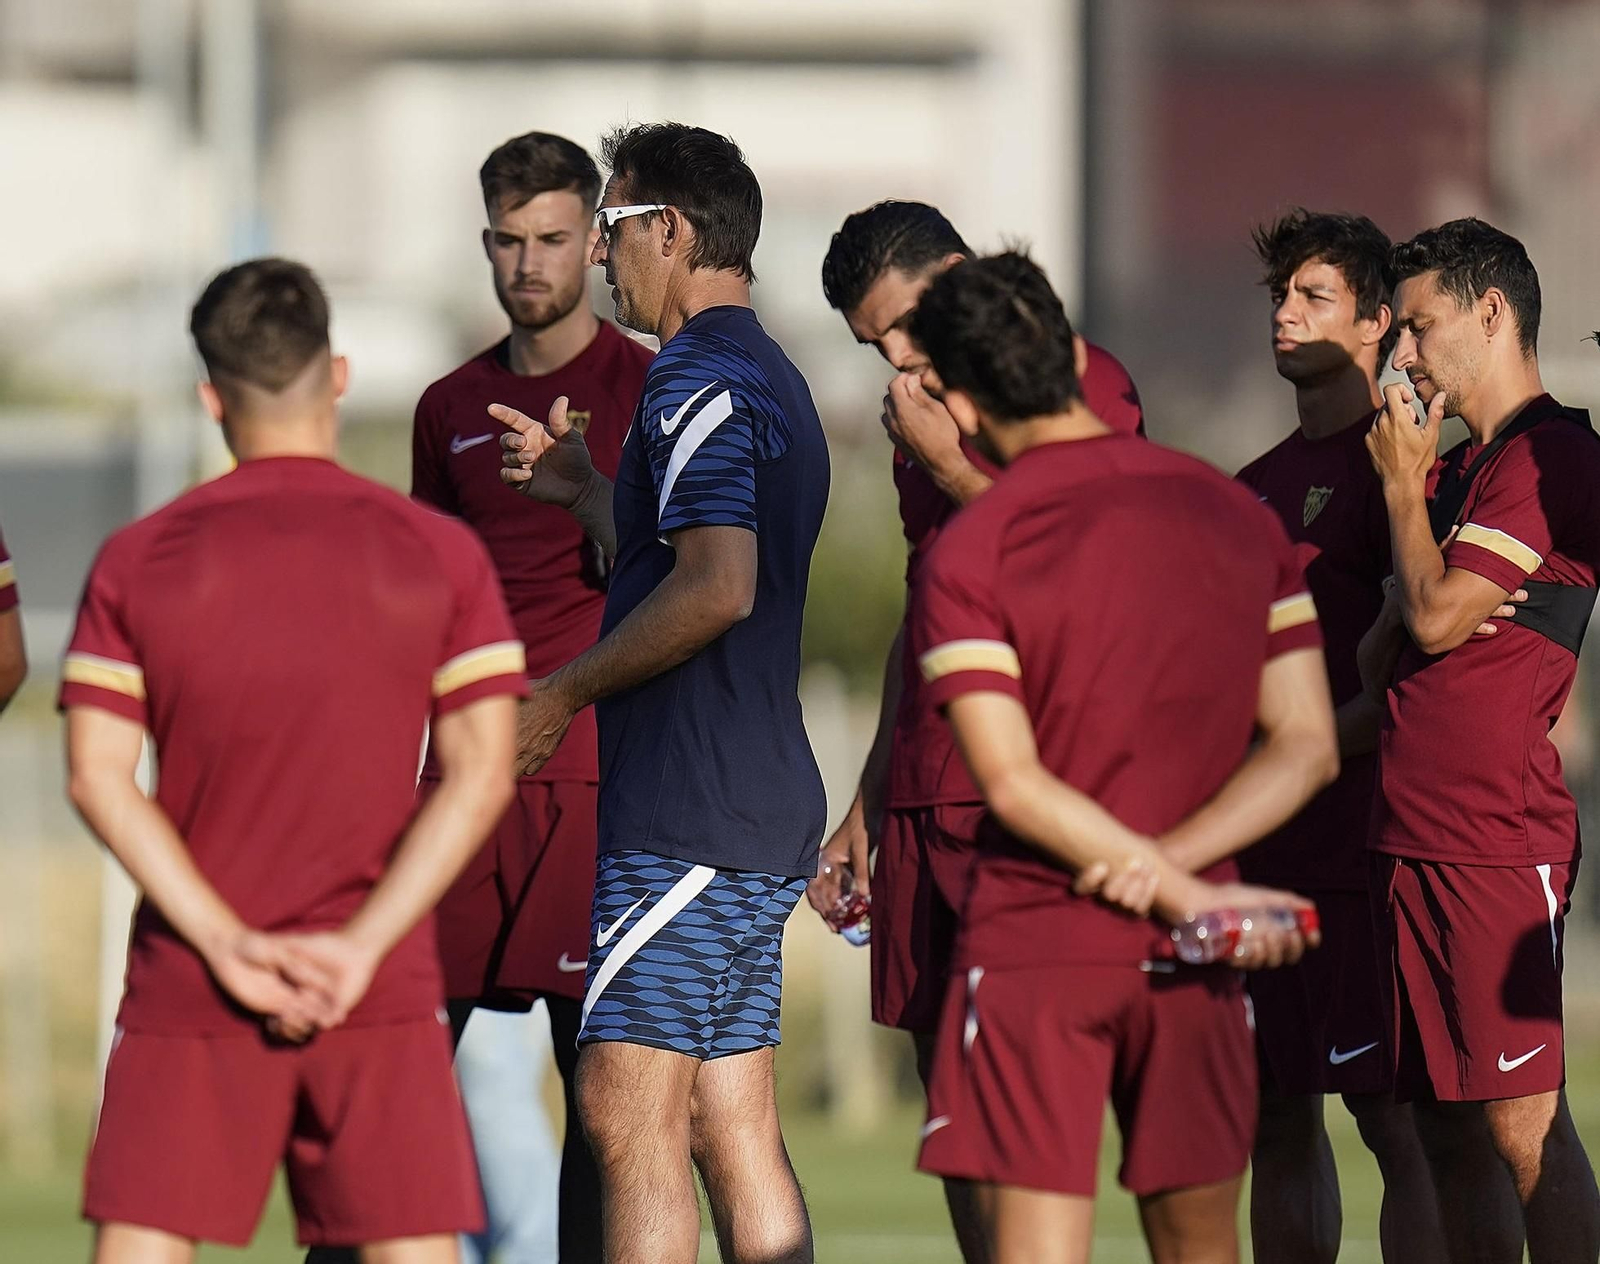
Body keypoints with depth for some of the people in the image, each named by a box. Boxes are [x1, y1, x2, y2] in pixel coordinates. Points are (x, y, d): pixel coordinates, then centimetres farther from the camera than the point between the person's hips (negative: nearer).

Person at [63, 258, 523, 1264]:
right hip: (382, 992, 0)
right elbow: (482, 774, -6)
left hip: (187, 990, 0)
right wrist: (361, 945, -10)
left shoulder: (138, 561, 2)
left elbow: (98, 777, -5)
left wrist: (225, 942, -9)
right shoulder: (439, 554, 1)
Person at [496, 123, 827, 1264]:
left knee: (627, 1110, -11)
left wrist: (565, 692, -14)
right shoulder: (773, 380, 20)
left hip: (687, 816, -10)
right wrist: (582, 489, 30)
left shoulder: (699, 380, -12)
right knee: (734, 1131, 8)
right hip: (763, 811, 10)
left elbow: (716, 589, -24)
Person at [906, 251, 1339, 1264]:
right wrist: (1175, 866, -7)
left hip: (1033, 950, -4)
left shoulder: (968, 555, -6)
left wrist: (1178, 889, -11)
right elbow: (1307, 748, 3)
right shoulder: (1239, 516, 7)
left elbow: (1015, 785, -13)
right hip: (1192, 957, 4)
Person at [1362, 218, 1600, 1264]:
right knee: (1450, 1131, 8)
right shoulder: (1458, 467, 21)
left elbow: (1437, 617, -15)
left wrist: (1403, 485, -1)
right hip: (1411, 841, 9)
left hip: (1499, 844, -9)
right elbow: (1380, 654, 22)